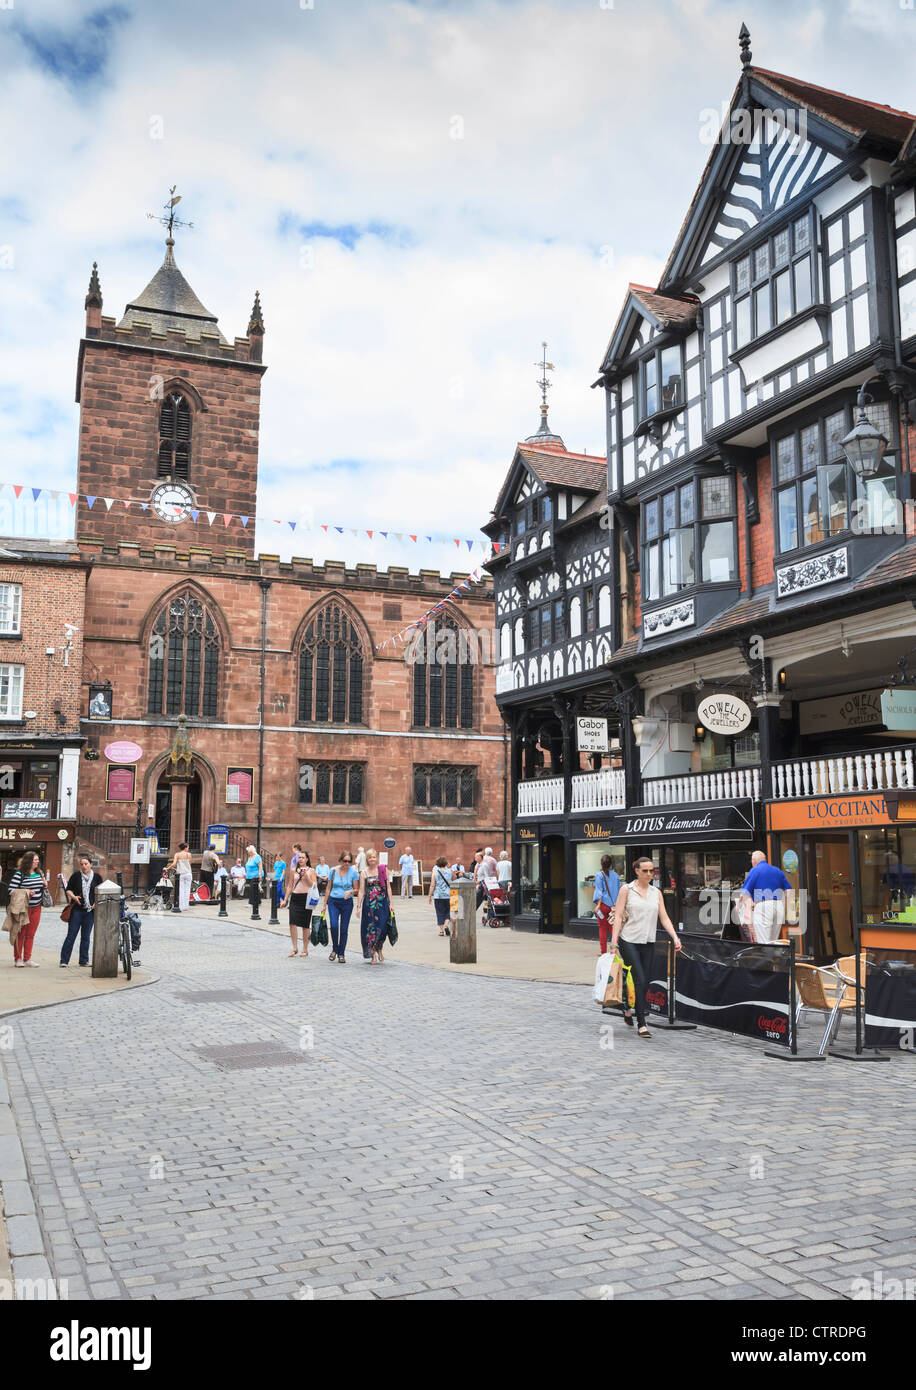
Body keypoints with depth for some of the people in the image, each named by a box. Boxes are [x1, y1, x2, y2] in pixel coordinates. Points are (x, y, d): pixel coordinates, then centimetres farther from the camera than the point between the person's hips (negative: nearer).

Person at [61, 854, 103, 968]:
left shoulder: (97, 877, 5)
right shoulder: (76, 875, -2)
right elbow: (68, 889, 5)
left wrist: (97, 902, -3)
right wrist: (73, 897, -14)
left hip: (90, 911, 2)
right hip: (76, 909, -2)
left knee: (86, 936, 8)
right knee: (71, 935, -3)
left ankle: (84, 960, 17)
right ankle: (64, 961, 3)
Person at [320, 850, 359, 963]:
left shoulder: (353, 872, -3)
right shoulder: (333, 871, 1)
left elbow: (357, 890, 2)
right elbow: (328, 888, 9)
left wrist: (350, 891, -21)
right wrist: (324, 904, 10)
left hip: (347, 903, 0)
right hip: (333, 901, 0)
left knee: (344, 929, 2)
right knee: (334, 926, -14)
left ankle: (341, 954, 14)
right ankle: (334, 949, 8)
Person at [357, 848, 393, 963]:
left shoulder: (383, 869, 5)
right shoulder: (364, 873, 5)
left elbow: (388, 887, 6)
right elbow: (361, 891, 4)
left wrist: (390, 903, 2)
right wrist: (358, 906, -2)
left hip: (382, 902, 0)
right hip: (369, 903, 0)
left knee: (382, 927, -6)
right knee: (370, 927, -1)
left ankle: (379, 950, 18)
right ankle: (373, 955, 10)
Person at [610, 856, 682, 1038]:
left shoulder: (656, 893, 11)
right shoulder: (626, 889, -1)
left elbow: (664, 918, 8)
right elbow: (618, 916, -4)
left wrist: (675, 937, -5)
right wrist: (614, 941, -11)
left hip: (648, 943, 5)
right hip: (629, 941, -5)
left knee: (644, 982, 6)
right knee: (639, 981, -12)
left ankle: (629, 1011, 30)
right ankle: (641, 1024, -8)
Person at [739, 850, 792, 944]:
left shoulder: (755, 871, 2)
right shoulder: (778, 871, 19)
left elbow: (745, 893, -4)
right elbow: (789, 890, 15)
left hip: (763, 906, -6)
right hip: (779, 906, 6)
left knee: (764, 944, -6)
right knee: (773, 942, 14)